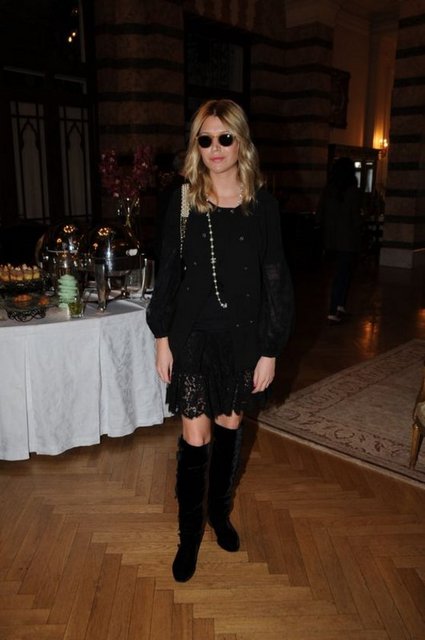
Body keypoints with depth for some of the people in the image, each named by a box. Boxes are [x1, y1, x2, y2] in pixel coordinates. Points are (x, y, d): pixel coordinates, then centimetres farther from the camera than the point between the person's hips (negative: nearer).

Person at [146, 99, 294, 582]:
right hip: (193, 336, -1)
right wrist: (162, 337, 0)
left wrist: (270, 349, -5)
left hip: (242, 337, 1)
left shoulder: (262, 203, -4)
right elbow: (168, 274, 2)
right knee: (195, 438, 3)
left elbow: (276, 280, -3)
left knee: (229, 426, 16)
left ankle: (220, 511, 41)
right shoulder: (183, 201, -2)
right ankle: (190, 532, 25)